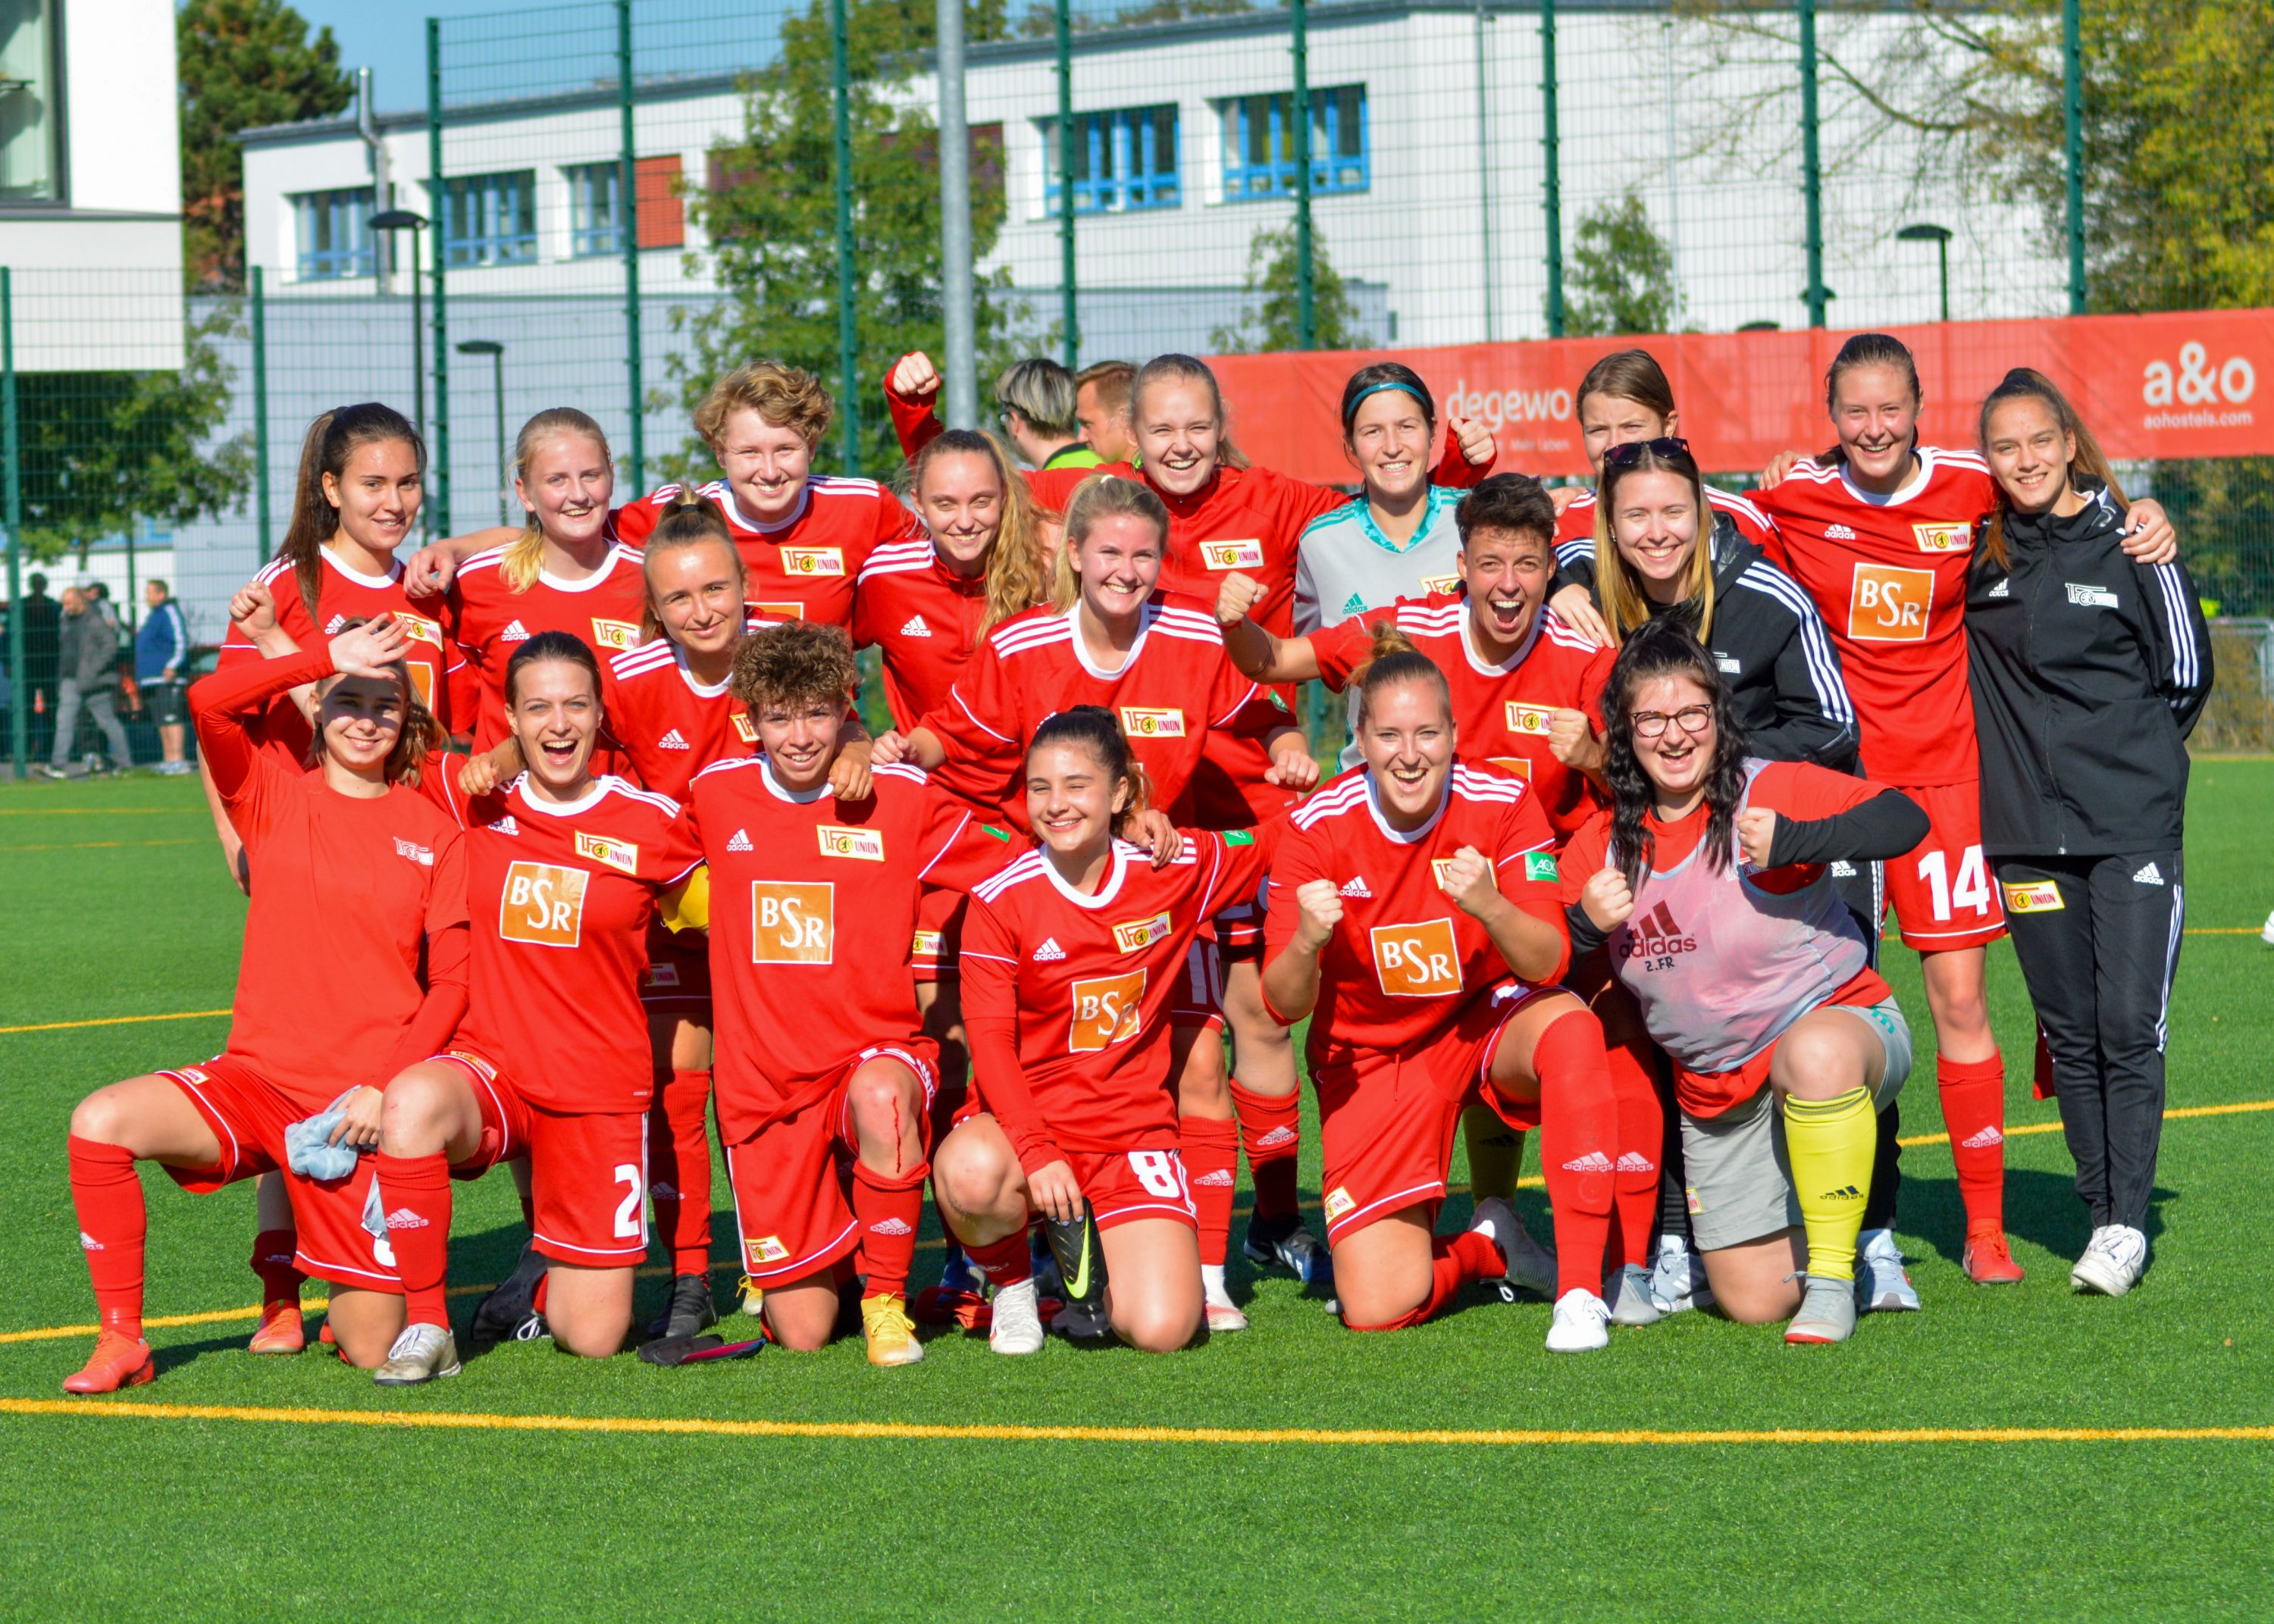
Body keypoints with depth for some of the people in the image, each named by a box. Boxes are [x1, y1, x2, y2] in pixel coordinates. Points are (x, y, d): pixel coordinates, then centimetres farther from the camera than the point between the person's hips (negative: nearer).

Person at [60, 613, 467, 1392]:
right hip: (259, 1076, 1)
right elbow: (209, 701, -14)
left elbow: (451, 984, 1)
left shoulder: (434, 834, 4)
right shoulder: (275, 796, 5)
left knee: (371, 1349, -5)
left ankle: (358, 1291, 34)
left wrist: (385, 1086, -11)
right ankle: (121, 1341, -10)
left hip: (364, 1101, -1)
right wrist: (328, 656, -15)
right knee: (101, 1122, -26)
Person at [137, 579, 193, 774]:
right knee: (162, 721, 11)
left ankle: (178, 760, -19)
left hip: (166, 677, -11)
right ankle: (168, 759, 15)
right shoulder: (153, 615, 22)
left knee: (171, 718, -15)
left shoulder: (170, 612, -10)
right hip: (152, 678, 11)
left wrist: (173, 666, -26)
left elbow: (181, 641, -19)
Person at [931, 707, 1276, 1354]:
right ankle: (1011, 1282, -3)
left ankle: (1097, 1276, 20)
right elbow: (991, 1043, -11)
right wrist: (1036, 1155, -23)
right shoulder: (999, 900, -8)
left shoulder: (1177, 869, 0)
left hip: (1133, 1127, 2)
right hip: (1025, 1117, -2)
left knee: (1162, 1330, -19)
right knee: (970, 1173, -40)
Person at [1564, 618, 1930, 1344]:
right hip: (1715, 1088, 5)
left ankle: (1833, 1280, -28)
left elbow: (1905, 819, -23)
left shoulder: (1773, 790, -13)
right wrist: (1585, 926, -15)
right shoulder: (1600, 848, 1)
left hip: (1837, 1020, -5)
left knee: (1814, 1055, -44)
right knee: (1754, 1302, 3)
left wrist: (1790, 841, -35)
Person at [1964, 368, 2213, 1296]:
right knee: (2070, 1034, 6)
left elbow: (2186, 677, 7)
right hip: (2027, 831, 3)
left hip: (2134, 826, -3)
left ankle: (2128, 1221, -3)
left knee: (2130, 1026, -9)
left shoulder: (2129, 543, -2)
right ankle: (2102, 1213, 13)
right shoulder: (1975, 554, 6)